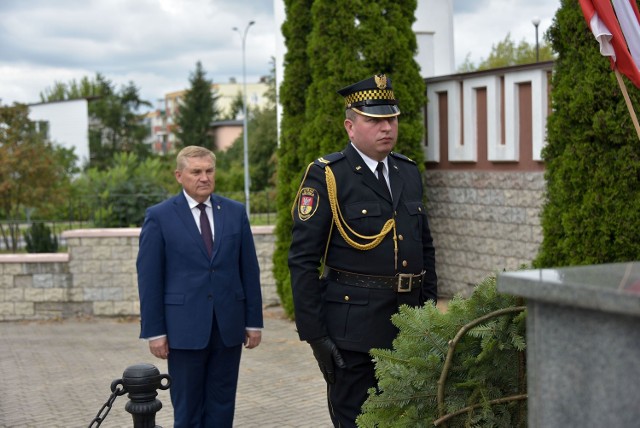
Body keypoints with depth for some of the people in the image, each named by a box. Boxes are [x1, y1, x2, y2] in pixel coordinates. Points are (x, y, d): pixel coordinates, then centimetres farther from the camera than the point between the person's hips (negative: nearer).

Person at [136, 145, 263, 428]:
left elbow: (249, 270, 8)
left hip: (229, 325, 3)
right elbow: (149, 278, -3)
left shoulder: (235, 212, 7)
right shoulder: (159, 216, -2)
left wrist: (254, 320, 5)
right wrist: (154, 330, -7)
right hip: (185, 327, -3)